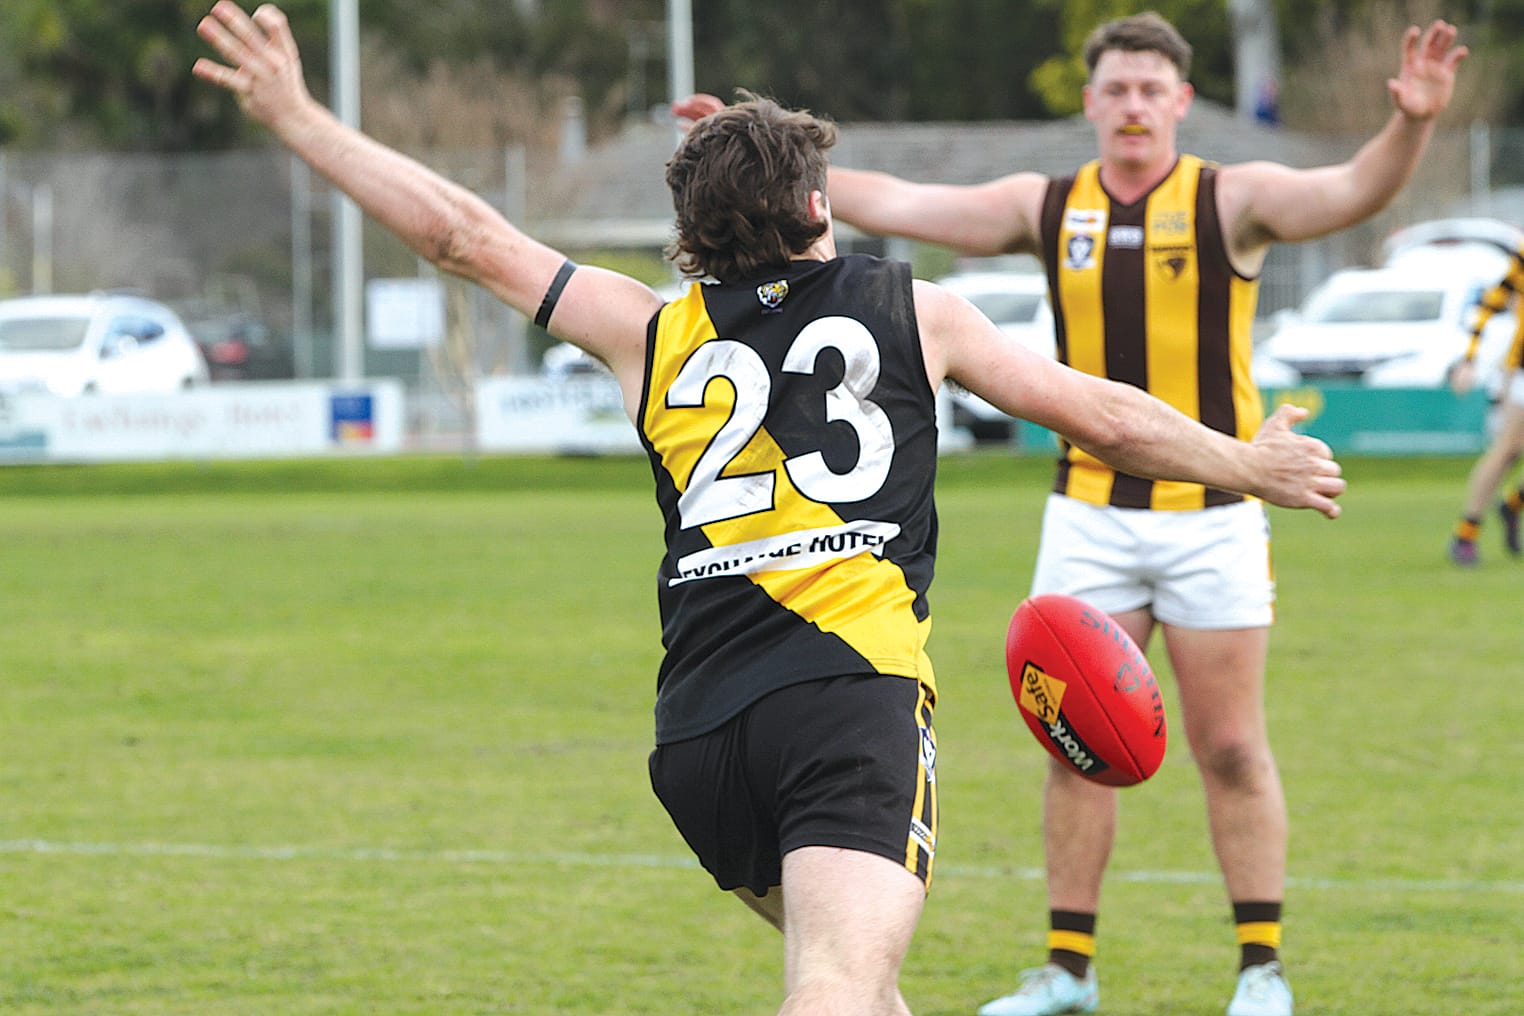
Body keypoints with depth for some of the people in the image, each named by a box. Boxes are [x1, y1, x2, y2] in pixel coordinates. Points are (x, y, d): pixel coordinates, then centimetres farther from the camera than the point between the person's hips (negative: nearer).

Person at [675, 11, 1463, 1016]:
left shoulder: (1232, 200, -5)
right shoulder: (1049, 208, 5)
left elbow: (1353, 192, -22)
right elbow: (892, 204, 8)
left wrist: (1411, 125, -41)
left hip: (1213, 517, -3)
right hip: (1090, 512, 3)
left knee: (1231, 748, 0)